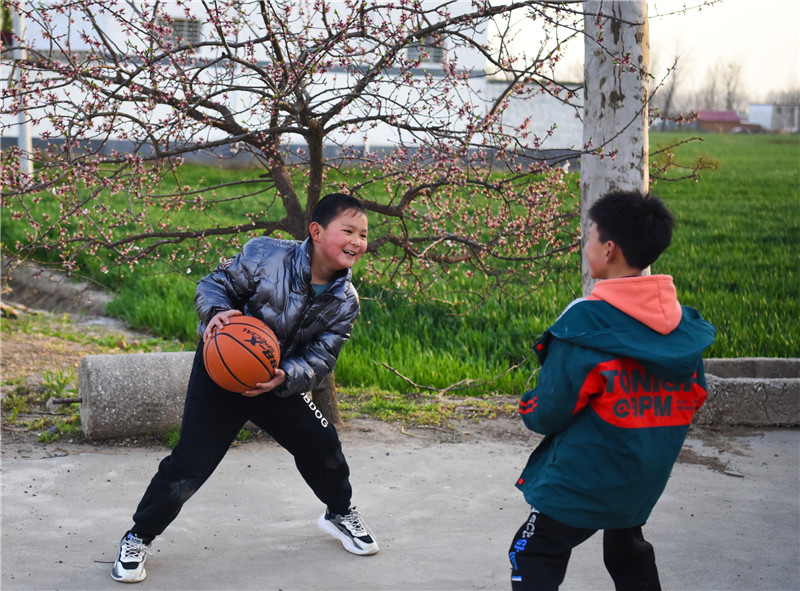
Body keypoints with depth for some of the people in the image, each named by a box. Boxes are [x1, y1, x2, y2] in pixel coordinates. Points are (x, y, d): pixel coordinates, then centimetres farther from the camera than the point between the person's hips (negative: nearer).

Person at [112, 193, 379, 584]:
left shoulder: (345, 302, -9)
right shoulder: (266, 256, -24)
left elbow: (320, 360, -9)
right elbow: (214, 285, -13)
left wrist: (285, 377, -28)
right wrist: (217, 313, -35)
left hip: (280, 383, 5)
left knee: (321, 444, 6)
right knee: (191, 463, -8)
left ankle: (339, 514, 36)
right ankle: (138, 539, 10)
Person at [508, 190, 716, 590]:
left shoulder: (585, 322, -20)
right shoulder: (684, 323, -1)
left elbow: (550, 413, -16)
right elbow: (692, 399, 8)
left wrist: (527, 408, 7)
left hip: (582, 481, -7)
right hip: (646, 480, 7)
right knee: (630, 558, 26)